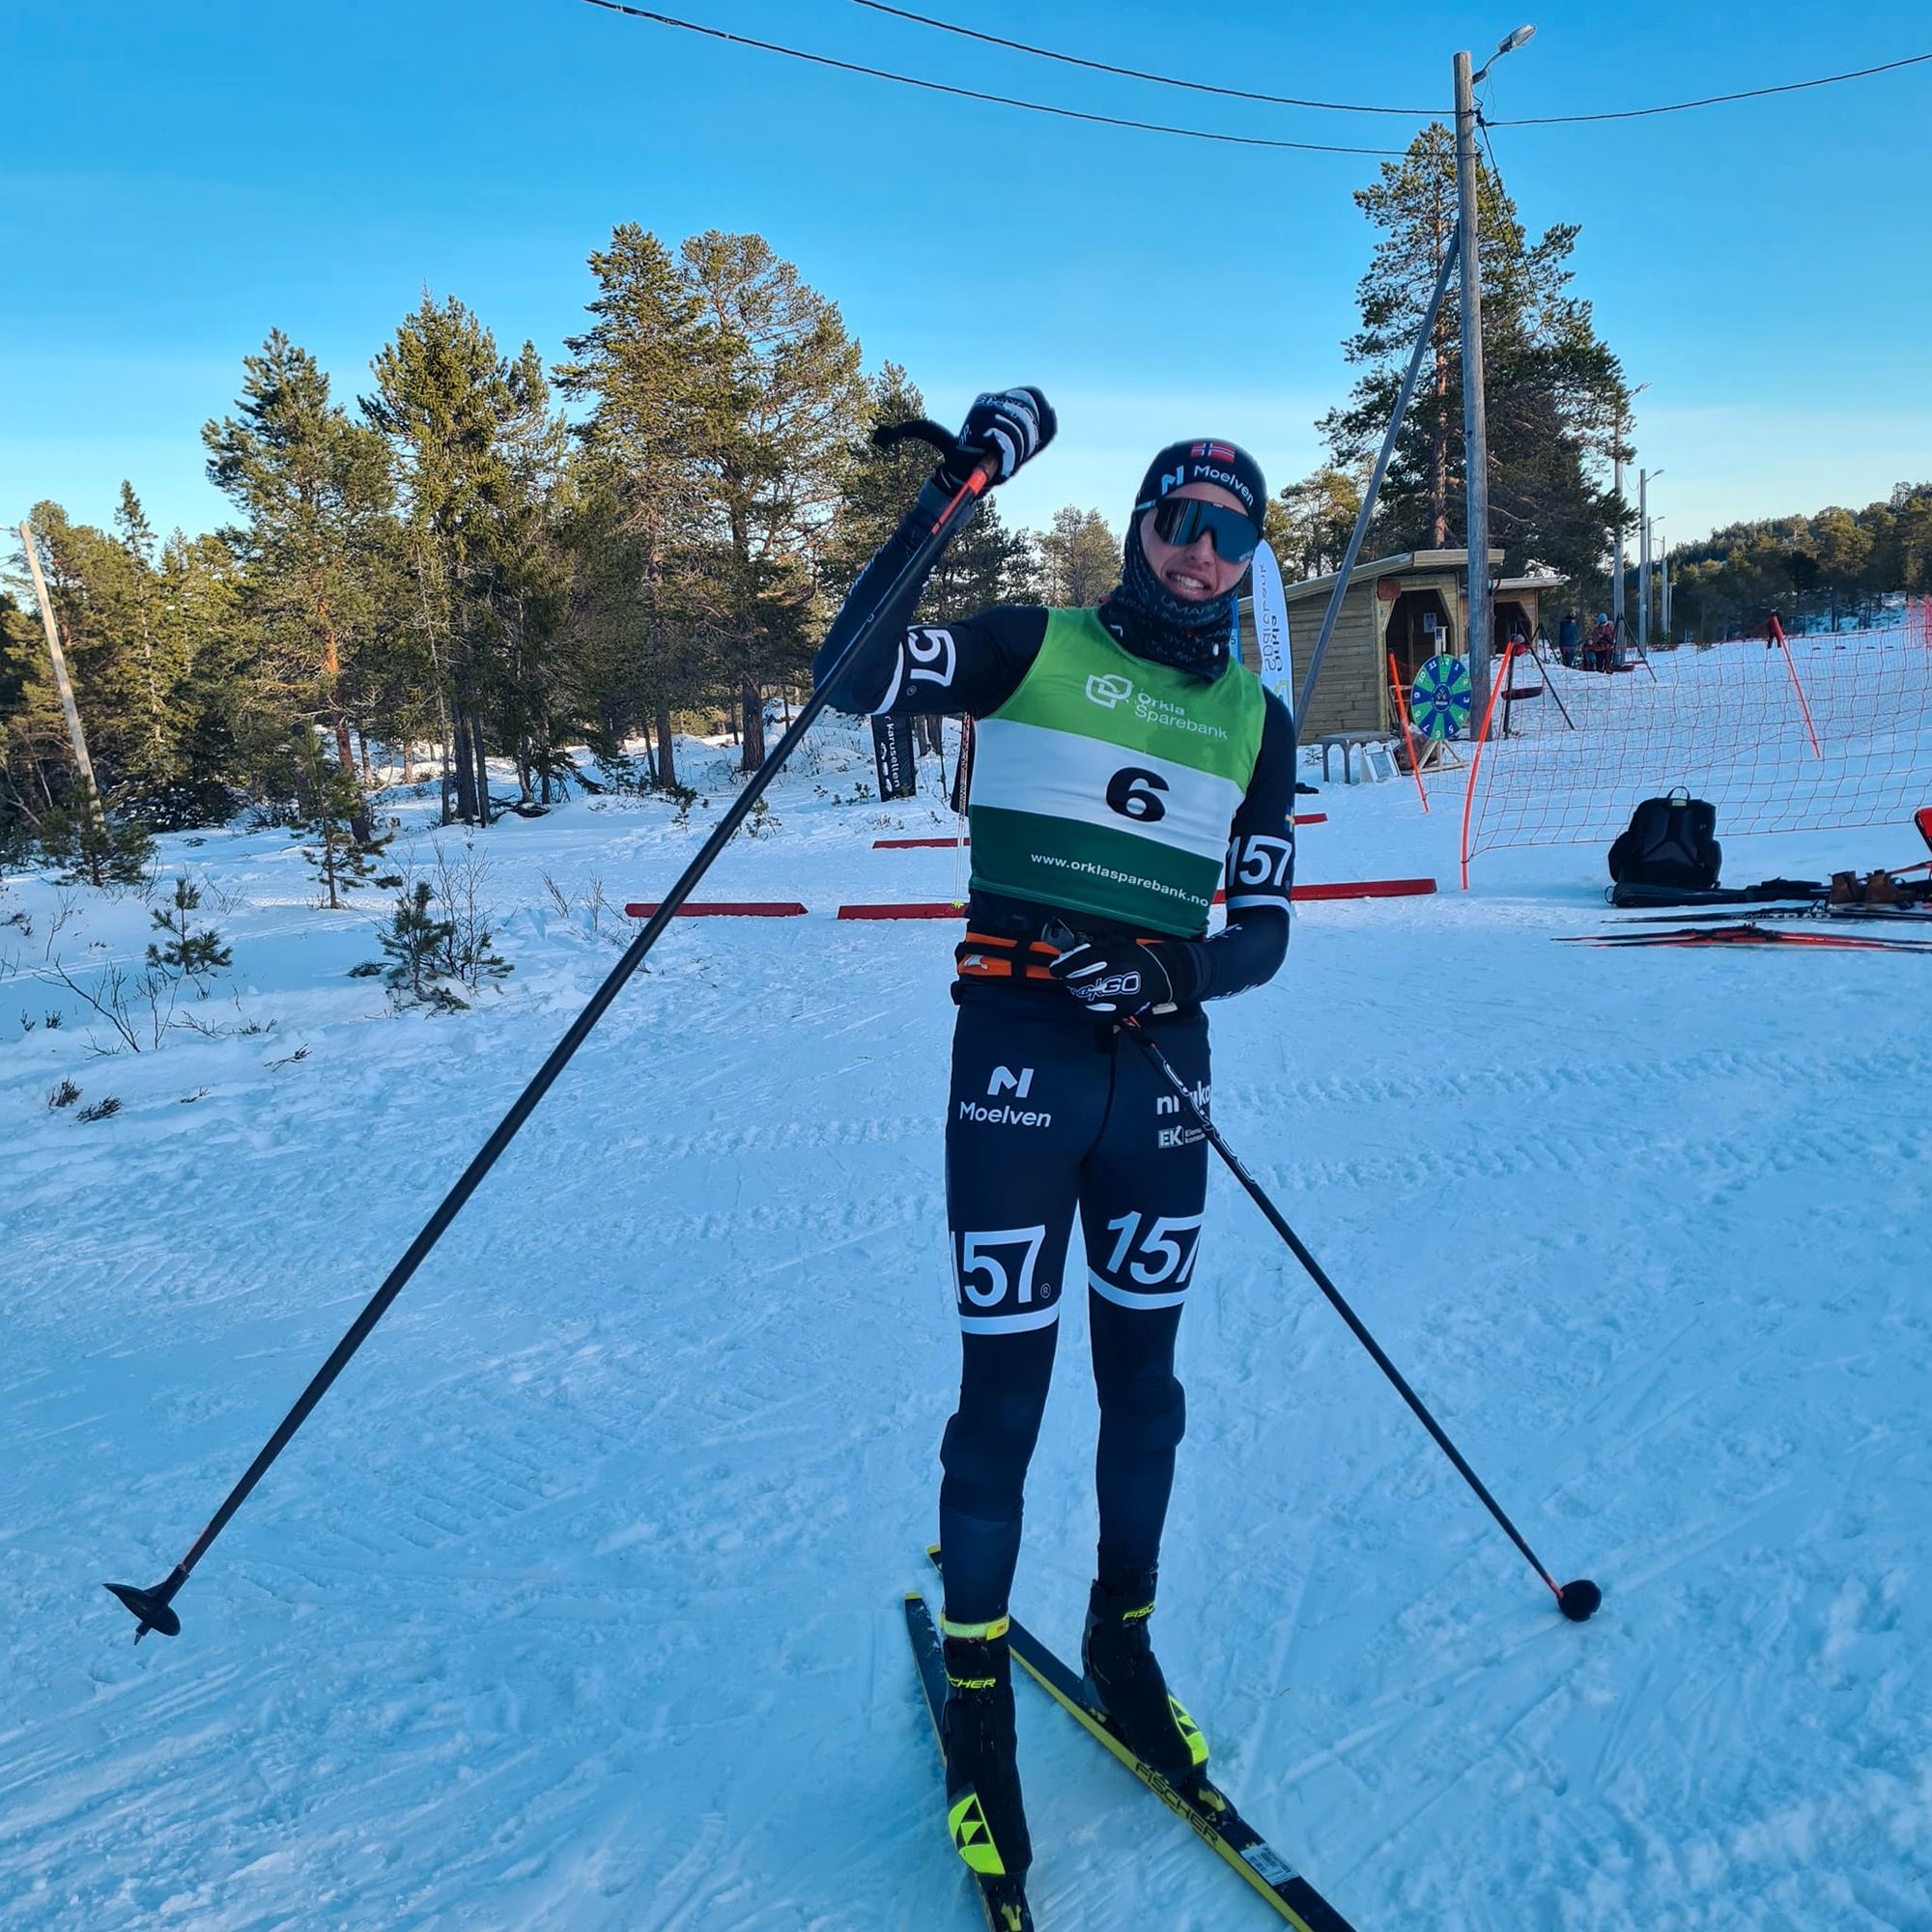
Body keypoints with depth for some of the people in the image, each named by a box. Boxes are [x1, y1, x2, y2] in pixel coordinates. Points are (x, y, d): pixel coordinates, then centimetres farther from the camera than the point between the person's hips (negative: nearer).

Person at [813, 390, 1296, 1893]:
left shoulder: (1257, 721, 11)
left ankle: (1122, 1640, 37)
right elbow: (853, 674, -13)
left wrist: (1166, 969, -12)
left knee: (1142, 1377, 14)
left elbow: (1264, 933, 9)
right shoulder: (1036, 645, 2)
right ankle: (976, 1697, 21)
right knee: (1004, 1390, 0)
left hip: (1161, 1066, 4)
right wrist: (954, 488, -15)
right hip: (1018, 1060, -3)